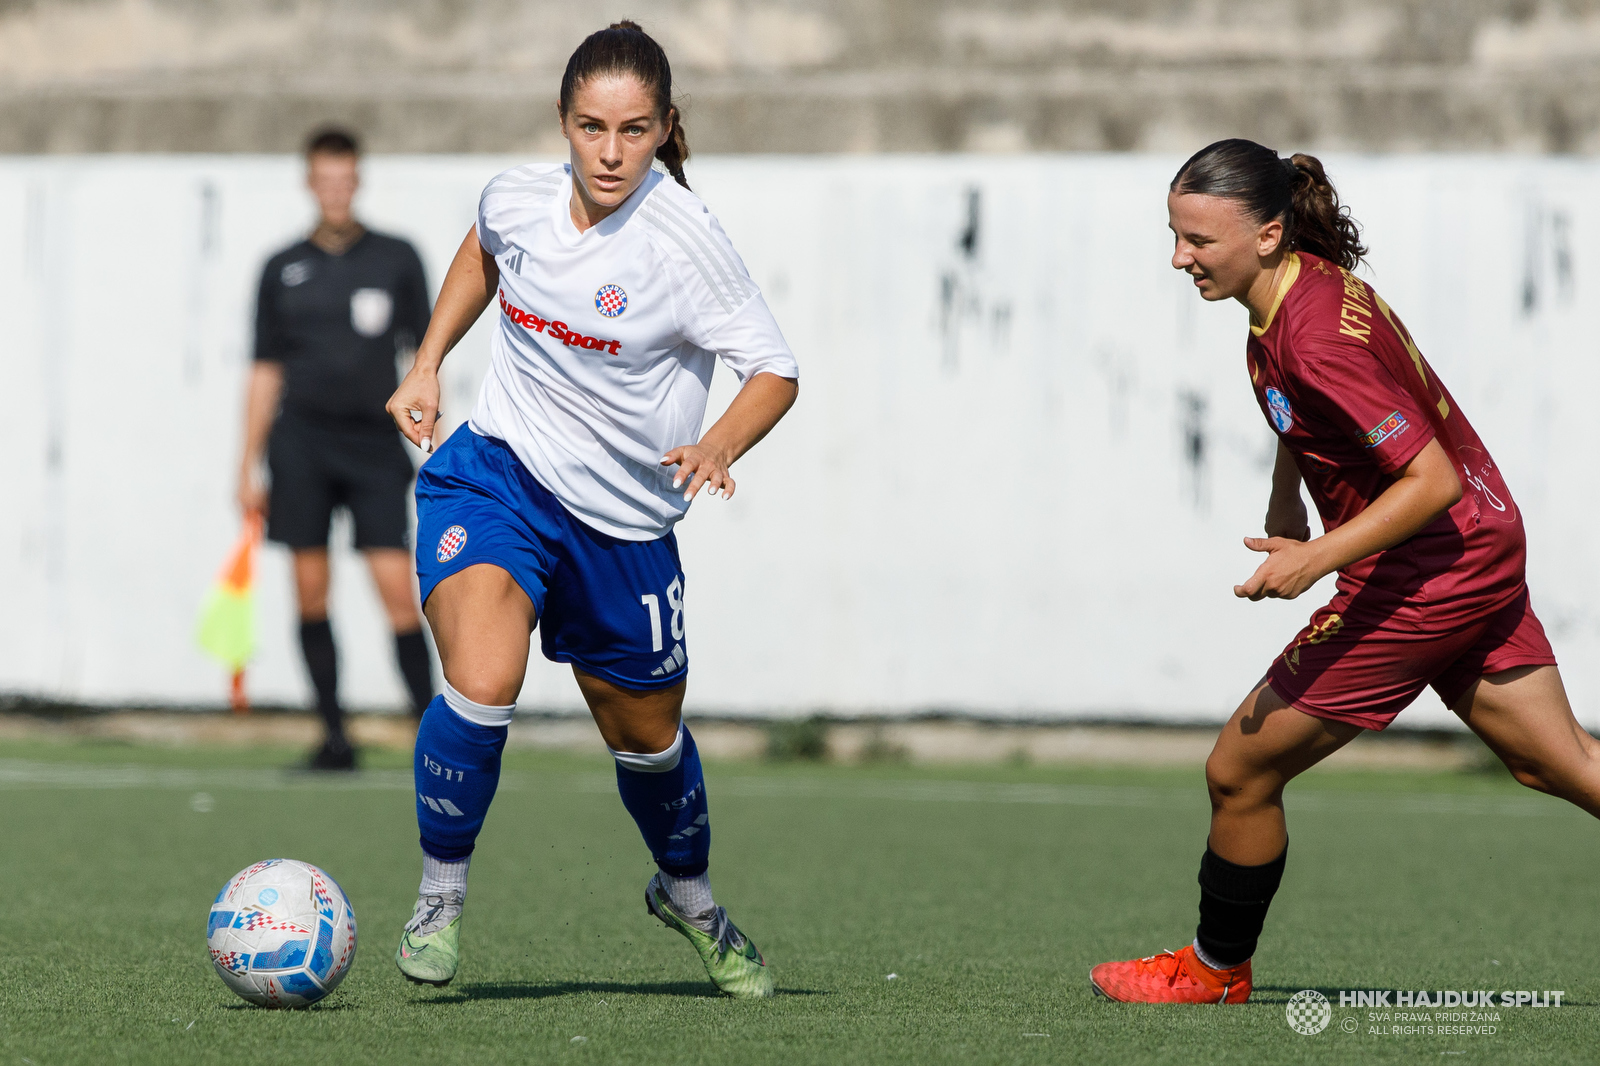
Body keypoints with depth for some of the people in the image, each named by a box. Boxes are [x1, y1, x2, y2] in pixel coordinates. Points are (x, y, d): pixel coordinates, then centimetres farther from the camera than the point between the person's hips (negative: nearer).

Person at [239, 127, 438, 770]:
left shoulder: (396, 260, 6)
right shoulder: (283, 270, 9)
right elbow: (265, 372, 11)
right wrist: (248, 469, 8)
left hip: (374, 440, -1)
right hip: (301, 439, 1)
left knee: (399, 591, -10)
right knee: (311, 593, -3)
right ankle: (334, 736, 3)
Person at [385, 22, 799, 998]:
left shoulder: (686, 241, -18)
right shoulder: (518, 198, -7)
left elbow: (775, 371, -13)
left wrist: (718, 446, -32)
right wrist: (427, 365, 13)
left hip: (624, 524, 0)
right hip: (494, 478, 0)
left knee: (648, 735, 17)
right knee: (482, 686, -26)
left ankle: (688, 892, 48)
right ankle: (441, 899, -5)